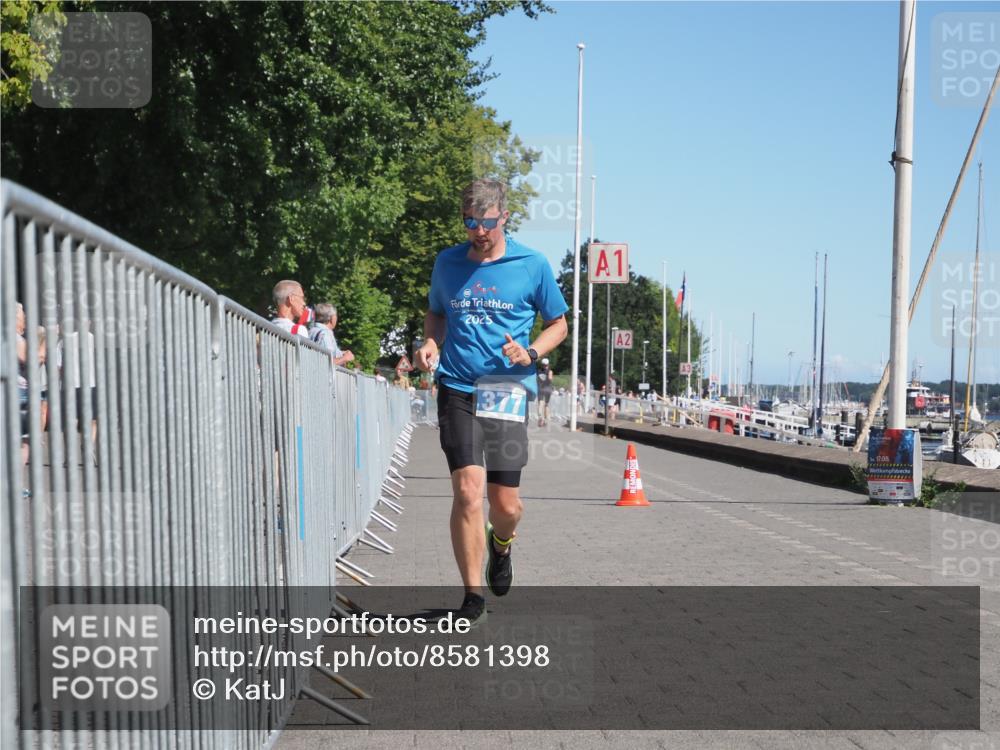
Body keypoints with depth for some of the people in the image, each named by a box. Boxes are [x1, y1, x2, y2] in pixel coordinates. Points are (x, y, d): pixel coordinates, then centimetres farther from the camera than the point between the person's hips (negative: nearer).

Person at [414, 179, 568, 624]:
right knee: (468, 491, -12)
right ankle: (473, 597, 1)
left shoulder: (533, 265, 2)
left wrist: (530, 353, -9)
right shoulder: (447, 263, 8)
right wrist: (431, 344, 3)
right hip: (457, 390, 1)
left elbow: (558, 324, 10)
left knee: (506, 505, 2)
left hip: (508, 392, 0)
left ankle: (501, 545, 40)